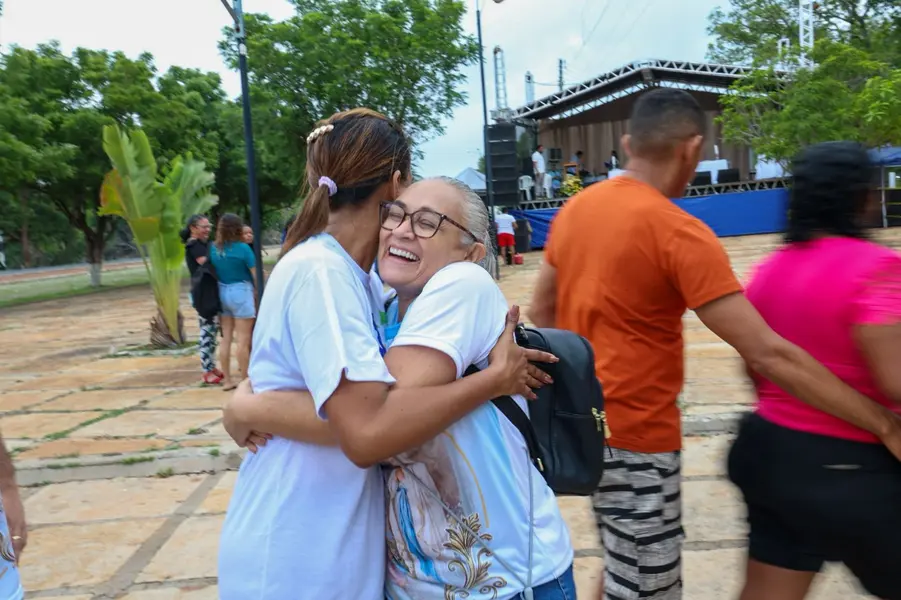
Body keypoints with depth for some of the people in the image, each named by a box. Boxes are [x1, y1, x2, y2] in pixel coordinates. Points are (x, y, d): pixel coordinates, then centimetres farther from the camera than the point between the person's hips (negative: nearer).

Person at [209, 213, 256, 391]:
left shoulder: (214, 248, 2)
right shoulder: (243, 248, -12)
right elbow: (255, 274, -10)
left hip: (222, 293, 6)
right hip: (241, 292, -6)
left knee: (226, 338, 11)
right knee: (243, 339, 0)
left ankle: (227, 380, 17)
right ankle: (244, 380, 5)